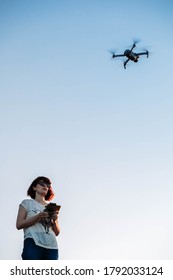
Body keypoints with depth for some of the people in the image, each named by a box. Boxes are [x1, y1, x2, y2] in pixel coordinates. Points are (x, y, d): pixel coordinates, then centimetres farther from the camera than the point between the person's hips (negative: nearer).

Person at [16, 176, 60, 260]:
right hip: (33, 244, -4)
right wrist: (38, 217, -10)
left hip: (51, 247, 4)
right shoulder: (27, 203, 13)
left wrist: (54, 221, -1)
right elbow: (19, 225, 1)